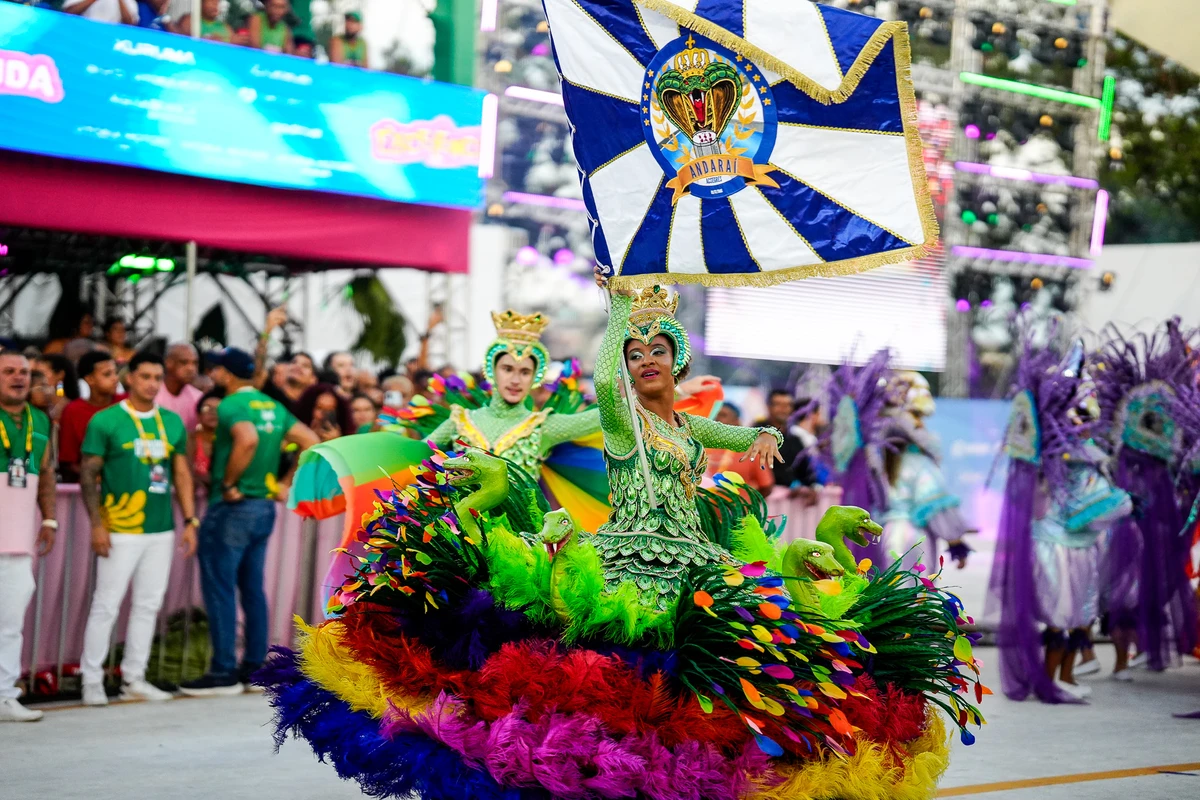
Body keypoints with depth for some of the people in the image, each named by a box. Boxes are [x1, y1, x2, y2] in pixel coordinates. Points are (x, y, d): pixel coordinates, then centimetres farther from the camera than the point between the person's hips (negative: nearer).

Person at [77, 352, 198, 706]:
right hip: (120, 529, -5)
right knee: (107, 604, -3)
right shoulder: (105, 421, -4)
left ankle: (134, 679, 17)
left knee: (148, 605, 8)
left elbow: (182, 474, 14)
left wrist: (190, 521, 8)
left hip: (162, 530, 5)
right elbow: (88, 475, -5)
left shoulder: (172, 422, 10)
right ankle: (92, 680, 4)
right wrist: (96, 524, -12)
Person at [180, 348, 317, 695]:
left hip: (232, 508, -8)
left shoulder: (231, 406, -13)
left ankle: (223, 672, -2)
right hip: (264, 508, 8)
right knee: (252, 588, 14)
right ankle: (255, 665, 17)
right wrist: (285, 483, 8)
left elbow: (248, 439, -33)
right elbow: (311, 442, 9)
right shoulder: (273, 407, 10)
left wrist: (228, 484, -22)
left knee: (219, 589, -3)